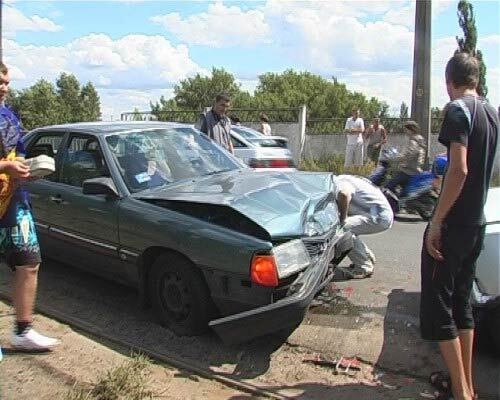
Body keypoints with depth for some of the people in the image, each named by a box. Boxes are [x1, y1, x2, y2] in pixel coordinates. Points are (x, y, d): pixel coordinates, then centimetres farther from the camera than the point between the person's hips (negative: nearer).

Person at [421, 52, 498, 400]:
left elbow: (459, 169, -24)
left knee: (438, 306, 0)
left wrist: (436, 222, -21)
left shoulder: (458, 110, -13)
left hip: (452, 225, -8)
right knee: (462, 303, 17)